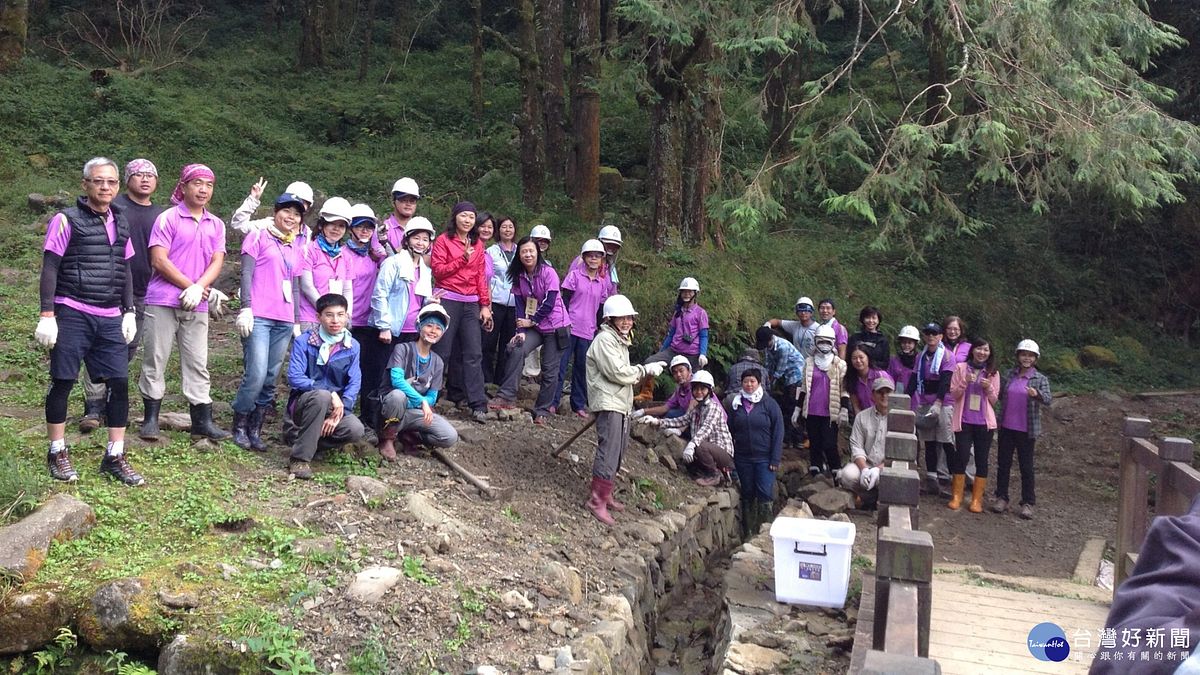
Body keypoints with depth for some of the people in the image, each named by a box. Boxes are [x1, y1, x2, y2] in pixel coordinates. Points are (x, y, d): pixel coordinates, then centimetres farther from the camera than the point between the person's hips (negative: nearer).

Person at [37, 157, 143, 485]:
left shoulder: (120, 222, 12)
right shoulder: (66, 220, -4)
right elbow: (50, 269, -6)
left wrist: (129, 312, 14)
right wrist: (46, 315, -11)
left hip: (110, 318, 5)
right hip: (72, 316, -5)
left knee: (119, 382, 0)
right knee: (63, 382, 3)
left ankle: (114, 457, 9)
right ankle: (57, 453, 16)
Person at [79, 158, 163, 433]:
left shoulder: (160, 215, 13)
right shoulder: (114, 207, 0)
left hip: (141, 295, 4)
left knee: (128, 349, 9)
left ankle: (111, 396, 23)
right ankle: (93, 406, -5)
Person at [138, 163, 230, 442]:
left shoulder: (216, 225, 12)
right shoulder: (168, 218, -1)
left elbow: (217, 262, 3)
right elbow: (159, 261, -8)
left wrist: (198, 288, -14)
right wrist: (189, 286, -12)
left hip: (197, 305, 4)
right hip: (163, 301, -4)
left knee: (198, 365, 5)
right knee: (156, 361, 2)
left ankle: (202, 421, 9)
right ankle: (150, 419, 10)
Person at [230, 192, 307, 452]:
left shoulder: (296, 247, 20)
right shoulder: (258, 236, 5)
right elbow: (246, 273, -3)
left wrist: (296, 320, 17)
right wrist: (245, 308, -13)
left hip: (284, 321, 5)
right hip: (258, 316, -5)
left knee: (270, 379, 3)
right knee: (256, 375, -14)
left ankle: (255, 430, 11)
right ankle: (239, 426, 3)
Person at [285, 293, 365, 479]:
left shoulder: (352, 346, 1)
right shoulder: (303, 342, -8)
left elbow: (354, 383, -6)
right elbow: (294, 378, -18)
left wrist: (337, 414, -20)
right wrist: (330, 394, -26)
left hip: (336, 406, 3)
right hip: (304, 402, -3)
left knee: (355, 430, -26)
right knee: (321, 397, -37)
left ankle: (300, 434, 2)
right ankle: (299, 459, -25)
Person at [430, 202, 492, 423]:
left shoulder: (477, 244, 16)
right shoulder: (443, 240, 3)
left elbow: (481, 277, 15)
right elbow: (438, 270, -7)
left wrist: (485, 305, 9)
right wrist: (463, 259, -15)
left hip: (471, 304, 4)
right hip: (447, 300, -4)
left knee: (474, 354, -2)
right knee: (442, 352, -1)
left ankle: (478, 405, -2)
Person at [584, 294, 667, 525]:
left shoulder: (620, 340, 20)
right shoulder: (605, 339, -12)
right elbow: (618, 373, -19)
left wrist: (645, 372, 6)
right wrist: (646, 370, -11)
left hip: (621, 403, 10)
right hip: (608, 404, -10)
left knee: (617, 451, 14)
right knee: (609, 452, -11)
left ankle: (605, 495, 24)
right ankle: (597, 501, -6)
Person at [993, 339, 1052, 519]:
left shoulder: (1040, 379, -4)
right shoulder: (1008, 375, 4)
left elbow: (1048, 400, -19)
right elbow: (1000, 395, 16)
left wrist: (1037, 395, -37)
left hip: (1026, 430, -3)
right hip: (1006, 428, 3)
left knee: (1026, 466, 3)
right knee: (1003, 464, 8)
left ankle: (1028, 503, 11)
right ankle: (1001, 498, 19)